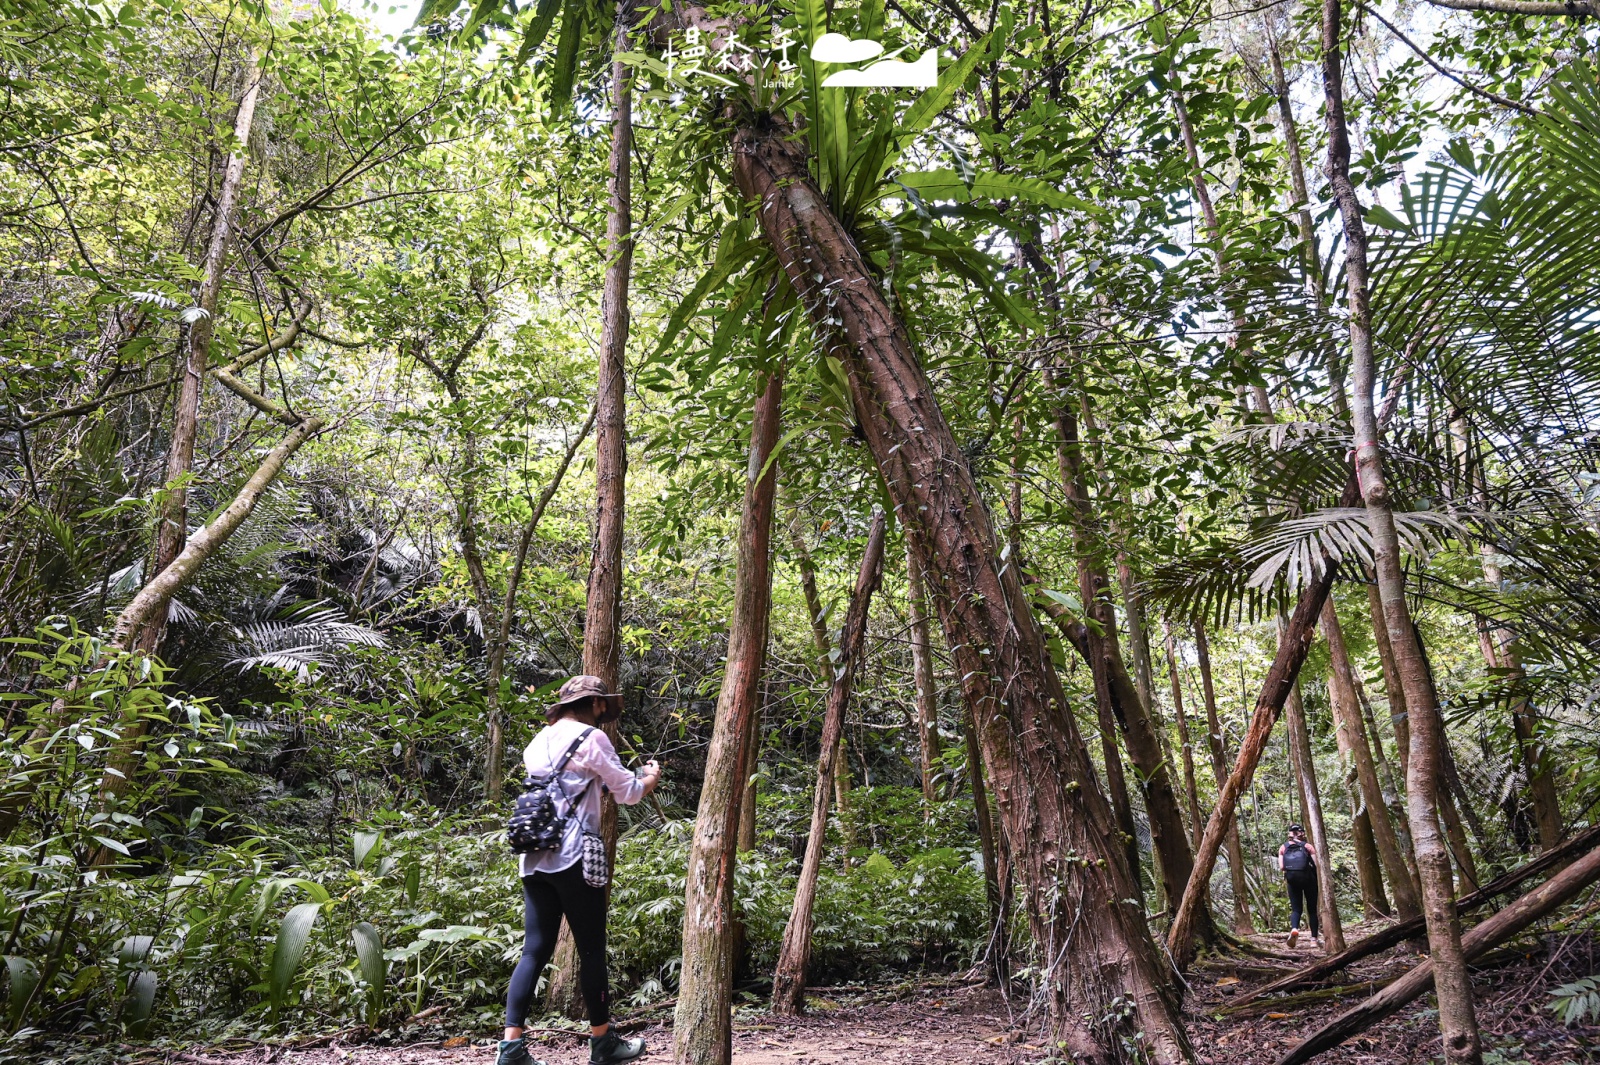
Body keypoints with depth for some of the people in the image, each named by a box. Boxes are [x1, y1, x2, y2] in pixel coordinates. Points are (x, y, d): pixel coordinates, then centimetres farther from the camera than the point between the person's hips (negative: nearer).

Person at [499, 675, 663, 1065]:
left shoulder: (538, 742, 17)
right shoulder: (591, 738, -5)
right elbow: (629, 792, 0)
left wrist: (632, 777, 33)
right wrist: (652, 777, 21)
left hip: (534, 858, 7)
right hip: (572, 857, -7)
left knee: (535, 950, 7)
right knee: (592, 950, 4)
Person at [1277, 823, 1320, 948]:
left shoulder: (1283, 848, 6)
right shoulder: (1307, 846, 2)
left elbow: (1281, 867, -3)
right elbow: (1316, 865, -6)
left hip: (1292, 879, 1)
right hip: (1308, 878, -1)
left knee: (1296, 908, 6)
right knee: (1312, 909, 12)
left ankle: (1294, 929, -22)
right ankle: (1314, 938, 10)